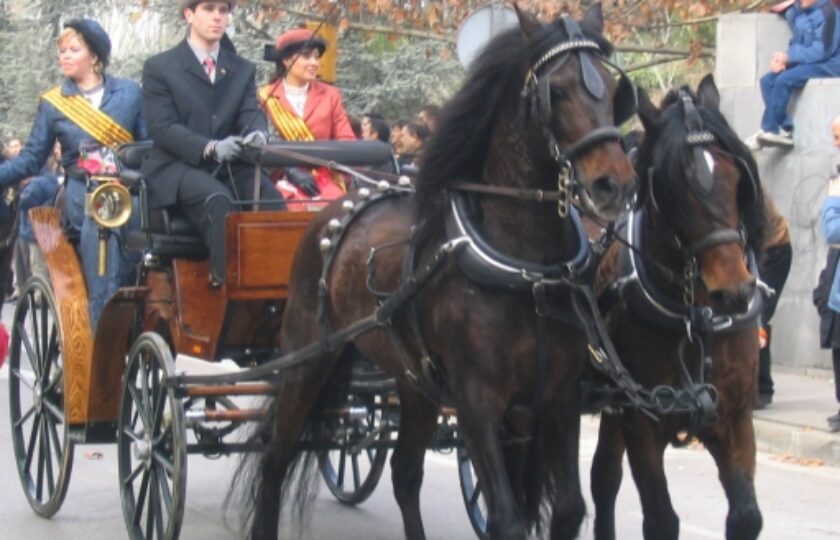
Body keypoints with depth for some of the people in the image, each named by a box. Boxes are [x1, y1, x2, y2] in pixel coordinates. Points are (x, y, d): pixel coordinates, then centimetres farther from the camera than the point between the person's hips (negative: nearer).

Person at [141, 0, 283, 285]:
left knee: (274, 203, -27)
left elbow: (251, 113, 5)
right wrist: (211, 147, -23)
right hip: (177, 168, -4)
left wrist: (257, 133, -23)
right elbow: (162, 127, -5)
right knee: (218, 201, -37)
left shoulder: (243, 70, 20)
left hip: (231, 167, 4)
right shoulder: (159, 68, 6)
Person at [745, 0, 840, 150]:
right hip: (806, 62, 9)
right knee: (767, 81, -9)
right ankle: (785, 130, -17)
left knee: (784, 80, -27)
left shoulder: (827, 12, -17)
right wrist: (781, 59, -4)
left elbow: (821, 51, -20)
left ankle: (768, 130, -17)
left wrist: (789, 56, -16)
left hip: (827, 65, -9)